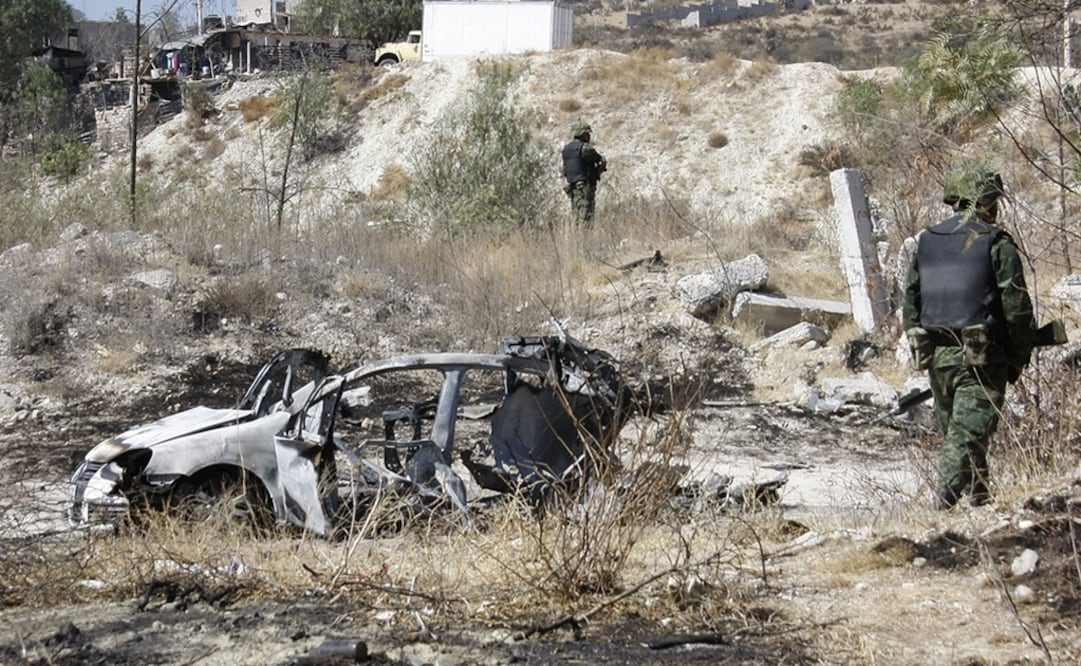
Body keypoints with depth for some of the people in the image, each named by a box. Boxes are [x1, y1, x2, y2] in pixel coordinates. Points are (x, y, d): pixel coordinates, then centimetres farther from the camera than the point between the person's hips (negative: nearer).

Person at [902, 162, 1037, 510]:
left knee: (954, 431, 18)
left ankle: (979, 498, 27)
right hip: (981, 357, -6)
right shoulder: (996, 243, -7)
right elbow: (1016, 307, -8)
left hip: (937, 354, 6)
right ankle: (945, 501, -24)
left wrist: (919, 349, 20)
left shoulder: (927, 242, 10)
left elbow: (911, 300, 13)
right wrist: (1018, 357, 2)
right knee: (969, 433, -10)